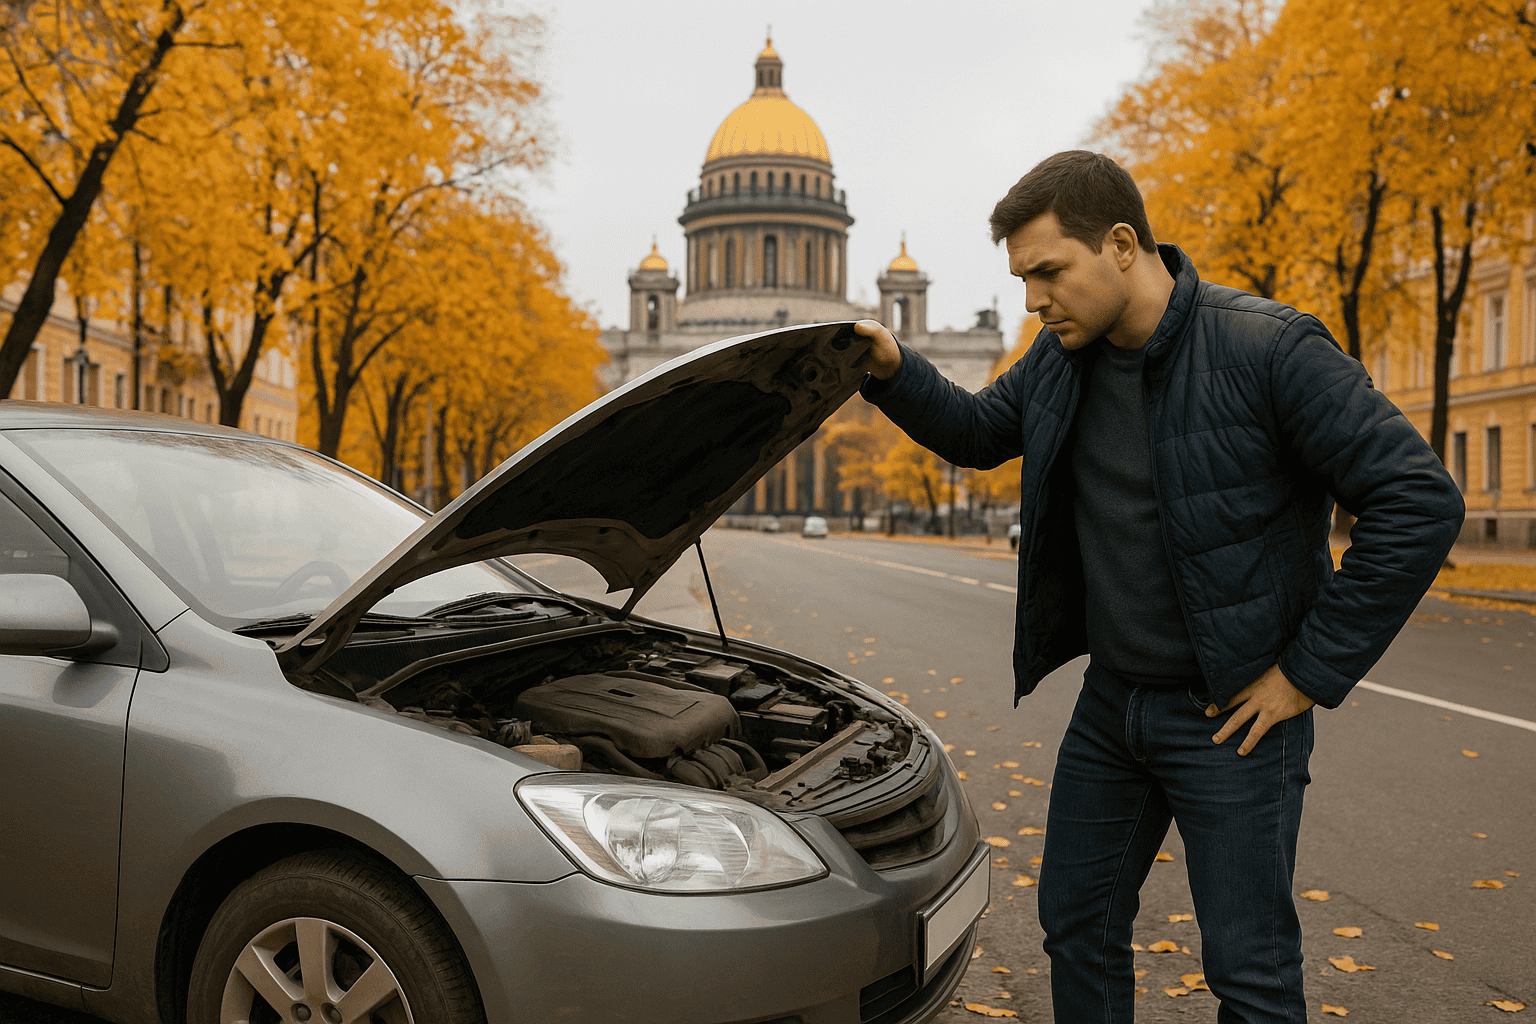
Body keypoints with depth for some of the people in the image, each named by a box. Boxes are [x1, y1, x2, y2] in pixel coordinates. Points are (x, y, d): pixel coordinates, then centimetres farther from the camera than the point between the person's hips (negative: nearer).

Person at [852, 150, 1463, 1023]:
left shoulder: (1269, 350, -20)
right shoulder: (1063, 356, 0)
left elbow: (1421, 502, -19)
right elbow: (980, 433, 16)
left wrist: (1313, 672, -16)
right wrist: (896, 374, -4)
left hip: (1233, 714, -6)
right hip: (1111, 702, 6)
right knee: (1078, 924, 17)